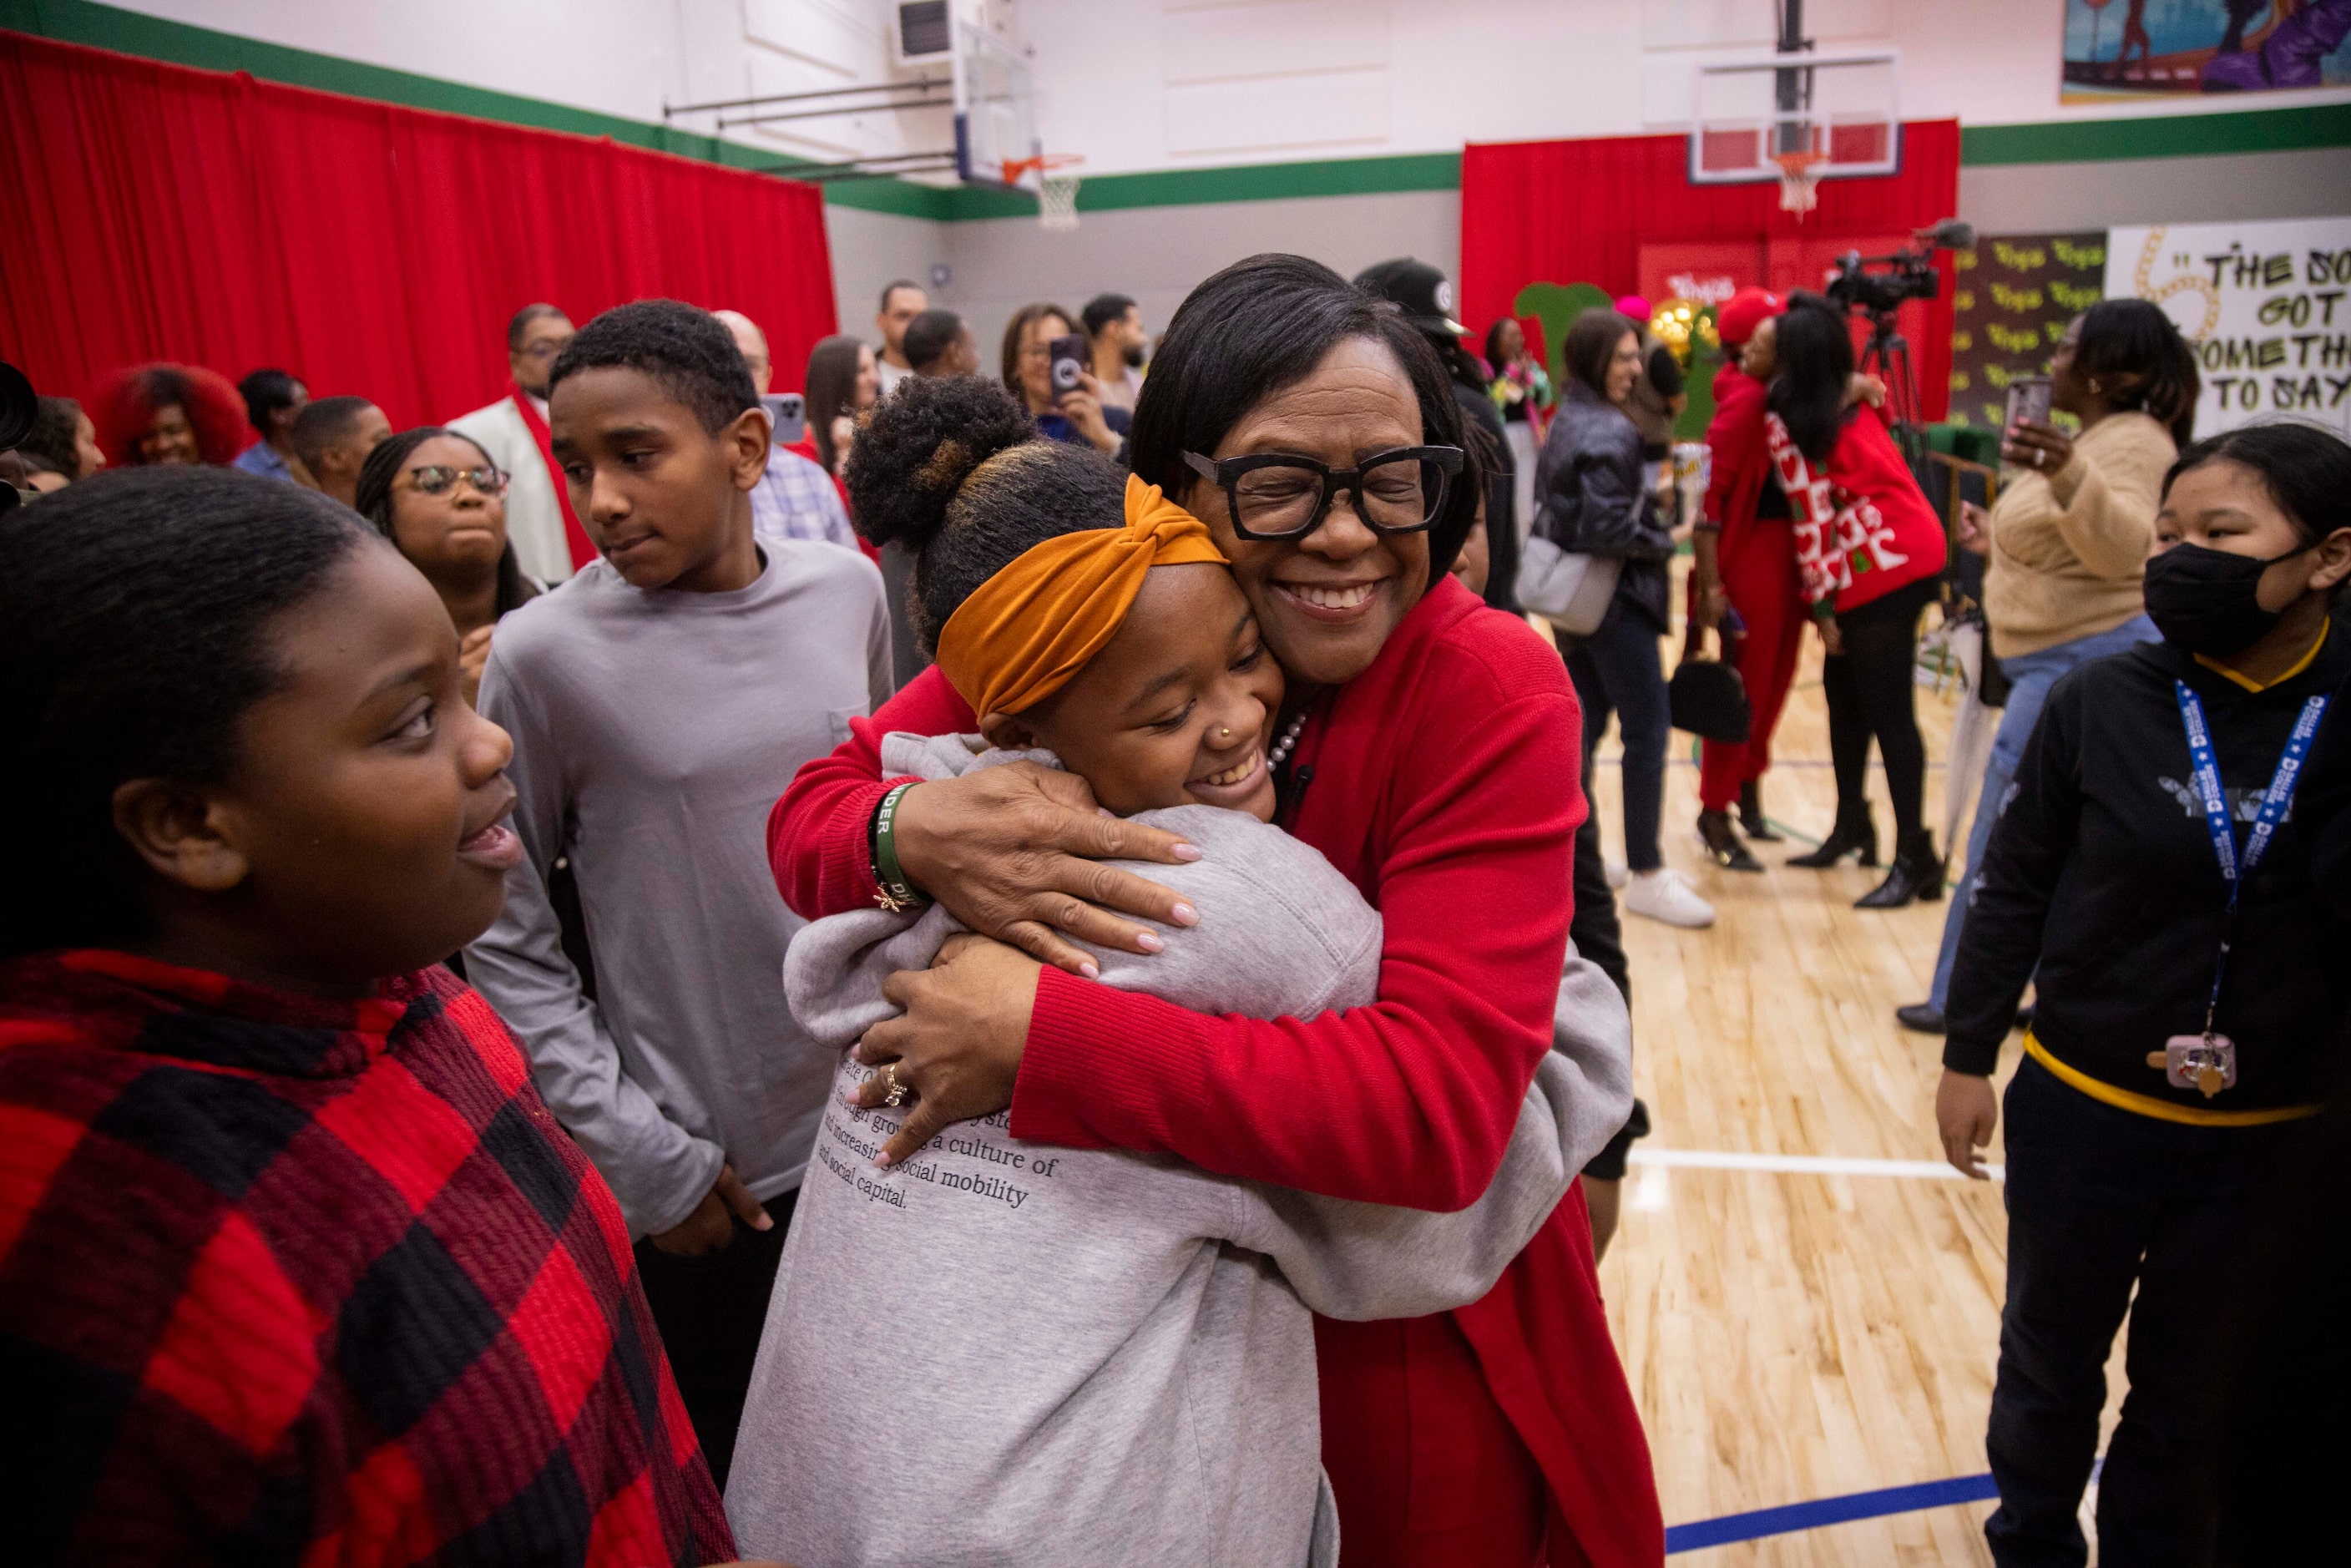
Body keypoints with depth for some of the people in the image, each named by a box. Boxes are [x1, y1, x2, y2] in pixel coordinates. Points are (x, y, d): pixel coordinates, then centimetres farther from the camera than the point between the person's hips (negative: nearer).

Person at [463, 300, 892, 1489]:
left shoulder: (847, 590, -3)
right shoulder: (543, 655, -14)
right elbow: (501, 943, -8)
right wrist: (639, 1158, -10)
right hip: (704, 1177, -3)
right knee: (723, 1478, 15)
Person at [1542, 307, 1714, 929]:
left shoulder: (1567, 419, 11)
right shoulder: (1609, 432, -18)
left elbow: (1550, 503, 17)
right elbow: (1610, 527, -25)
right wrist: (1663, 544, -10)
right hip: (1613, 597, -10)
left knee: (1583, 726, 14)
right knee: (1648, 730, -4)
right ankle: (1645, 875, 2)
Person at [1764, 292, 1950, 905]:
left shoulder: (1785, 419, -10)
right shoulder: (1849, 396, 11)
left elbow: (1813, 516, -12)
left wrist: (1822, 605, -8)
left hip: (1880, 569, -9)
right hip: (1909, 550, 9)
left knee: (1889, 712, -7)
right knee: (1844, 691, 17)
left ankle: (1916, 860, -4)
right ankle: (1853, 827, 27)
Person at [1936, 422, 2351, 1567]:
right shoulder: (2101, 703, -12)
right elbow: (2012, 890, -5)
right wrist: (1967, 1056, -1)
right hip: (2081, 1110, 0)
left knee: (2197, 1386, 19)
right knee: (2051, 1357, 20)